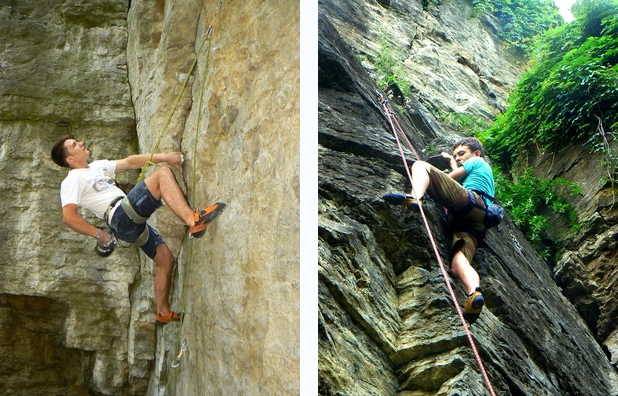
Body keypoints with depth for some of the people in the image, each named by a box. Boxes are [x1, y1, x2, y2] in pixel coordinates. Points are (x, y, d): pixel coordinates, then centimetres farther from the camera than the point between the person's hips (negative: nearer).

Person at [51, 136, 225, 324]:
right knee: (162, 174, -18)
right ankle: (193, 220, -34)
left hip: (132, 223, 9)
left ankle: (163, 312, 17)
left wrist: (163, 156, 10)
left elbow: (129, 162, 21)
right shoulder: (72, 180, 0)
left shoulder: (98, 166, 27)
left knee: (165, 259, 9)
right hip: (121, 217, -9)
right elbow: (69, 217, -12)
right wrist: (98, 234, -10)